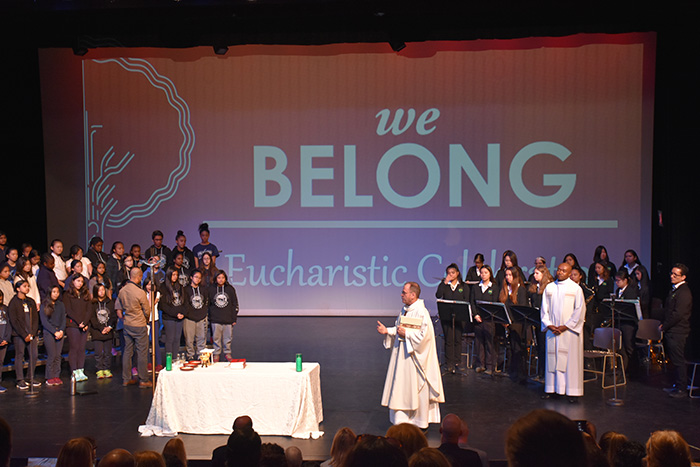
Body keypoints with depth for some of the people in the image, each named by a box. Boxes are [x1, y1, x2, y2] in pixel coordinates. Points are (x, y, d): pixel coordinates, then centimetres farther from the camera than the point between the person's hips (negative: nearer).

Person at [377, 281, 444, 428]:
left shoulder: (421, 312, -19)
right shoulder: (405, 309, 9)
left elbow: (425, 334, -23)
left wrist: (406, 333, -18)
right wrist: (388, 331, 3)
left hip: (415, 355, -9)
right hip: (402, 353, 9)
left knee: (416, 388, 1)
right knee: (401, 387, 12)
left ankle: (420, 422, 14)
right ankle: (402, 420, 21)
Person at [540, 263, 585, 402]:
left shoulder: (576, 288, -1)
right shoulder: (549, 288, 9)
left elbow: (579, 310, -5)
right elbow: (544, 308, 10)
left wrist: (566, 326, -11)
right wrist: (549, 325, -4)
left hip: (570, 330, -3)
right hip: (552, 330, 3)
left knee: (571, 359, -2)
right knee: (552, 358, 5)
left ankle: (572, 391, 3)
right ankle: (550, 388, 11)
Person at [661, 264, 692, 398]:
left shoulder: (684, 292, -18)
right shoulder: (674, 289, 14)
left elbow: (677, 315, -21)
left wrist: (664, 327, -13)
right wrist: (664, 325, 11)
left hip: (677, 332, -10)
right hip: (671, 331, 10)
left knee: (678, 361, -4)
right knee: (674, 360, 16)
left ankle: (681, 389, 3)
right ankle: (677, 385, 25)